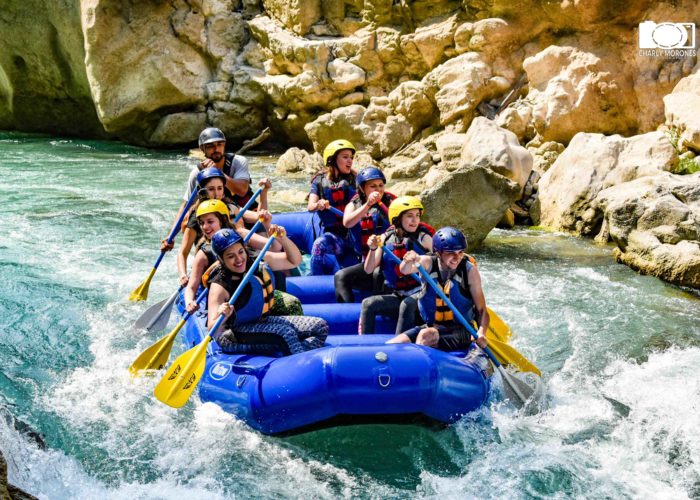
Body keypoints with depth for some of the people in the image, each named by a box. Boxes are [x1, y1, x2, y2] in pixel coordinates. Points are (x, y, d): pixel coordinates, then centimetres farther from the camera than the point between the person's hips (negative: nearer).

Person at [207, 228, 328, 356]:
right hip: (234, 334, -7)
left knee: (320, 327, -6)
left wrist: (283, 238, -14)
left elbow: (294, 261, 5)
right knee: (284, 331, -33)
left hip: (261, 322, 7)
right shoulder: (219, 286, -19)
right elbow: (213, 330, -24)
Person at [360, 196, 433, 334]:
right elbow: (368, 269, 1)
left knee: (406, 305, -33)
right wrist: (373, 249, -15)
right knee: (368, 303, -14)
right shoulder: (386, 238, 4)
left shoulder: (423, 238, -3)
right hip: (397, 295, 4)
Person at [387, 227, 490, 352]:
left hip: (460, 331, -3)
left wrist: (481, 333, -25)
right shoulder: (428, 263, -4)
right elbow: (405, 270, -25)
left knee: (426, 335, -32)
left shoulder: (469, 271, -7)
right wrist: (409, 261, -49)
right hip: (430, 326, 3)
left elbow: (482, 310, -7)